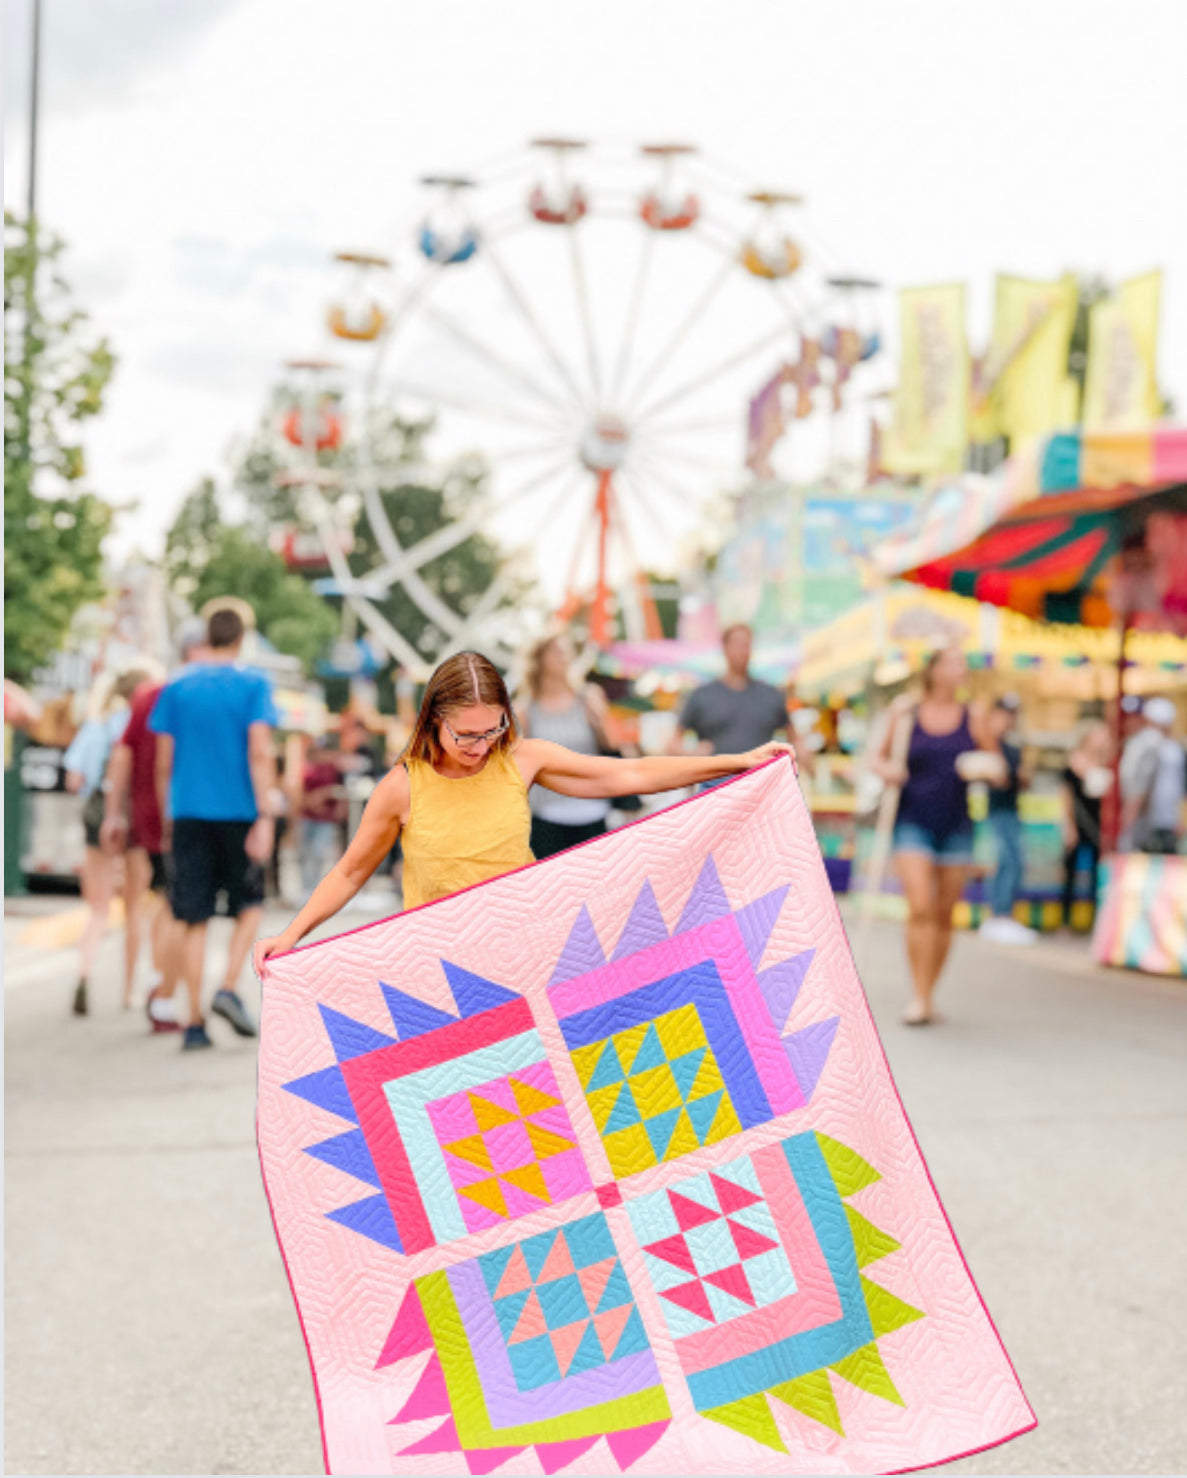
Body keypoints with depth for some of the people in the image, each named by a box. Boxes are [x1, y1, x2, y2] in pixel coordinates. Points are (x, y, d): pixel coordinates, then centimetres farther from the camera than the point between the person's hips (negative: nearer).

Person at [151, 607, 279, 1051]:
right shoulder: (253, 684, -1)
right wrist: (265, 817, -13)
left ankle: (195, 1022, 1)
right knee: (249, 905, 15)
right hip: (238, 811, -2)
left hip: (189, 813, 2)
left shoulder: (176, 688, 7)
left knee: (194, 918, 4)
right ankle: (229, 989, -4)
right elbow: (260, 753, -11)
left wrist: (168, 816, 18)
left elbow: (163, 762, 7)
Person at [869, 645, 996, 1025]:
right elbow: (878, 757, 11)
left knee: (945, 915, 6)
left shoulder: (973, 716, 6)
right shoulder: (906, 713, 2)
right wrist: (886, 769, -10)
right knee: (920, 908, -16)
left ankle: (928, 996, 19)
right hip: (913, 822, -2)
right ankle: (919, 998, -13)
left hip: (956, 826, 2)